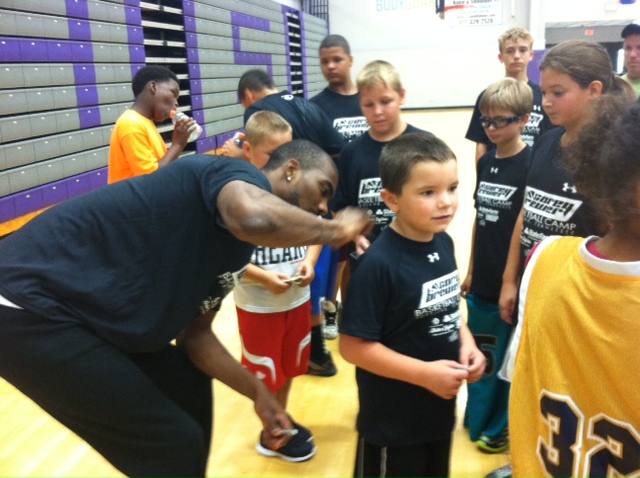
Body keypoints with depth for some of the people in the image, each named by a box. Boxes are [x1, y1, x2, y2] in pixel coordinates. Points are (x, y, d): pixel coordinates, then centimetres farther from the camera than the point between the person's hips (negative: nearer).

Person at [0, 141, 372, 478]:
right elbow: (256, 217, -39)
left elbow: (194, 332, 16)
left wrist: (257, 392, 9)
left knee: (188, 385, 23)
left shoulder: (233, 244, 12)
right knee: (173, 444, -2)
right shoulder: (240, 176, -14)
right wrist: (333, 231, -20)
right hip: (32, 305, -10)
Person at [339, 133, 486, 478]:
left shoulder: (444, 243, -3)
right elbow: (353, 346, -24)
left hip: (440, 411, 7)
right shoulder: (379, 264, -26)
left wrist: (466, 342, -6)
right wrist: (424, 373, -23)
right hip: (392, 423, -7)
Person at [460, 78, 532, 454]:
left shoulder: (532, 164, -13)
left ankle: (504, 427, 29)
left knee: (508, 359, 9)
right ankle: (478, 418, 37)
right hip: (483, 279, 6)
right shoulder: (486, 162, 6)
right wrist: (471, 270, 13)